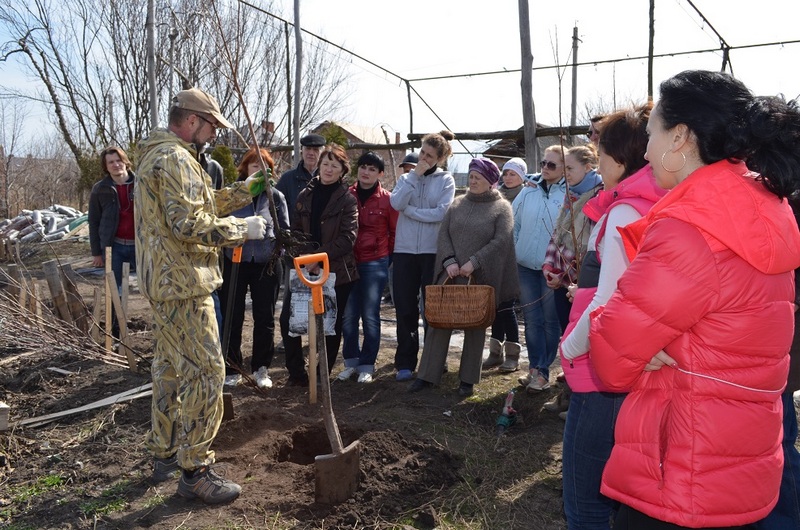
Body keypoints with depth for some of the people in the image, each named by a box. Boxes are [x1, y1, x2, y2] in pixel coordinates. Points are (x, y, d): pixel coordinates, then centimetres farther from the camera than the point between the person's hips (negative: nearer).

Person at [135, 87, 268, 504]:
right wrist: (243, 229, -15)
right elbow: (190, 224, -24)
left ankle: (164, 453, 31)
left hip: (164, 282, 11)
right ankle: (195, 471, 3)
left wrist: (244, 190, 13)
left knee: (169, 368, 18)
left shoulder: (154, 154, 19)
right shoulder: (176, 159, -16)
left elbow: (198, 206, 19)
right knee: (205, 372, -6)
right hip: (183, 285, -11)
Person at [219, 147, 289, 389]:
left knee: (265, 318, 7)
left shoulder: (275, 196, 3)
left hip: (265, 264, 1)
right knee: (232, 317, 5)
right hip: (234, 262, 0)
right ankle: (231, 369, 19)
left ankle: (261, 369, 21)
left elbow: (285, 230, 7)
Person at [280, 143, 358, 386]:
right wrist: (306, 256, -10)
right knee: (288, 319, -5)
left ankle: (323, 375, 21)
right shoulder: (305, 195, 9)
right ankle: (296, 373, 10)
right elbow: (295, 231, 7)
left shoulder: (348, 200, -3)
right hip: (305, 269, 3)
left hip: (337, 271, -3)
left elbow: (348, 237, -12)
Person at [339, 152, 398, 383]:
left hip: (375, 264, -3)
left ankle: (367, 365, 12)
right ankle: (351, 361, 20)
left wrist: (387, 256, 6)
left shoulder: (387, 199, -3)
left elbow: (395, 232, 6)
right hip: (348, 262, 3)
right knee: (348, 315, 6)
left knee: (370, 315, 1)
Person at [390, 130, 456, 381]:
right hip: (405, 250, 3)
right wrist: (415, 175, -9)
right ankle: (405, 362, 14)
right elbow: (396, 203, -9)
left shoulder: (446, 180, 2)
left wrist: (409, 210, -8)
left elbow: (442, 212, -13)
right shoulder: (407, 178, 11)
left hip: (433, 251, -2)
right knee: (405, 308, 5)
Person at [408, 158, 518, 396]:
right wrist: (449, 261, -10)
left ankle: (468, 379, 18)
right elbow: (443, 234, 6)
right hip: (450, 273, 3)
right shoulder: (458, 203, 11)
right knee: (439, 322, 2)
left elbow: (501, 240, -10)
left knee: (475, 327, 6)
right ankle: (427, 375, 11)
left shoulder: (502, 207, 1)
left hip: (481, 277, -3)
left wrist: (474, 262, -17)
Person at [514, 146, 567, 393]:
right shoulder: (528, 191, 6)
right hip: (525, 267, 4)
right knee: (532, 320, 9)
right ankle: (536, 368, 19)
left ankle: (542, 370, 17)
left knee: (550, 321, 7)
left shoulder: (569, 195, -7)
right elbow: (514, 224, 13)